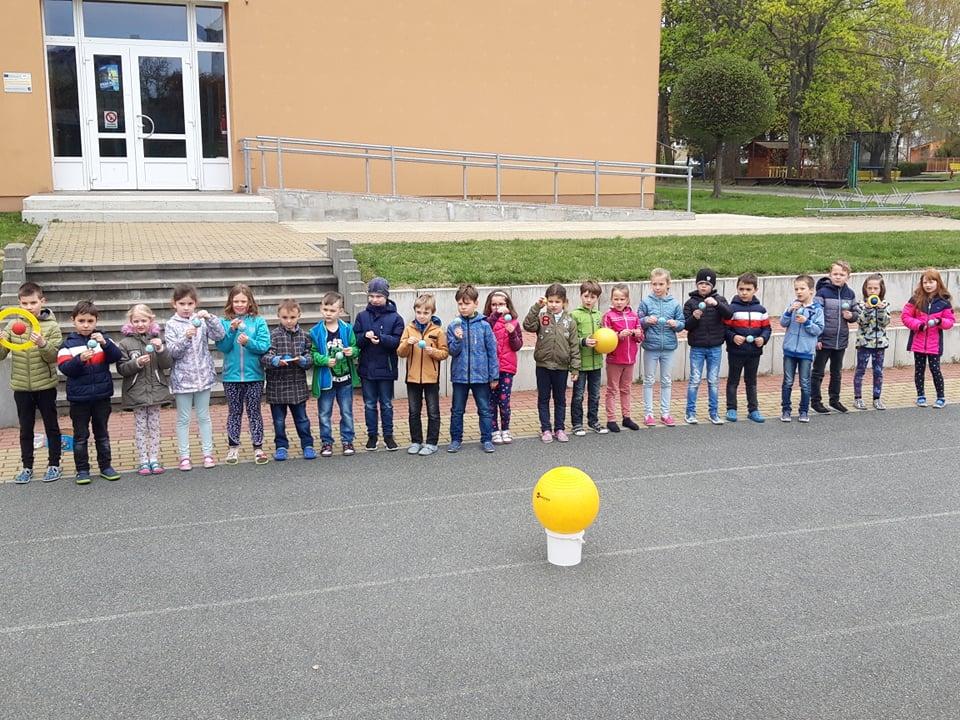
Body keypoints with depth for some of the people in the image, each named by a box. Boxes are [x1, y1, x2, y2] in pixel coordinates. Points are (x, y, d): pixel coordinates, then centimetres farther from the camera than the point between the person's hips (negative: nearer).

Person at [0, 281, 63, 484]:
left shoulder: (51, 327, -7)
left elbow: (54, 357, -12)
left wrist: (42, 344, -30)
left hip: (45, 386, -3)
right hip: (21, 387, 3)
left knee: (51, 426, 8)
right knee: (25, 429, 13)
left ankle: (54, 464, 20)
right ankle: (26, 466, 23)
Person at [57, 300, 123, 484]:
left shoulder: (102, 338, 1)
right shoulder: (68, 344, -4)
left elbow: (117, 356, -12)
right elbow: (65, 368, -13)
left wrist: (104, 343, -28)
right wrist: (80, 359, -29)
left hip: (102, 396, 1)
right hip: (79, 398, -1)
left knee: (102, 433, 14)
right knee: (81, 436, 8)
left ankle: (105, 466, 23)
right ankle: (82, 469, 17)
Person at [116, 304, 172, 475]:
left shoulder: (157, 340, 3)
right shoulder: (125, 343, -3)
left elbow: (168, 364, -1)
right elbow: (121, 369, -6)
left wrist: (161, 349, -17)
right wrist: (137, 363, -22)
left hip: (156, 390, 2)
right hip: (136, 392, -2)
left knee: (154, 426, 9)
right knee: (140, 427, 6)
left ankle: (154, 459, 17)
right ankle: (143, 461, 12)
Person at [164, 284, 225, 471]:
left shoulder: (201, 320, 1)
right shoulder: (171, 325, -3)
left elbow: (220, 335, -11)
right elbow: (172, 352, -11)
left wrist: (210, 318, -24)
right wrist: (186, 337, -26)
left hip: (203, 376, 2)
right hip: (182, 378, -1)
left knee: (204, 417, 11)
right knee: (183, 419, 7)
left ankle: (207, 453, 19)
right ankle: (184, 456, 14)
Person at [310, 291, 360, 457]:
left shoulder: (347, 329, -3)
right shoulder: (316, 332, -7)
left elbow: (356, 348, 5)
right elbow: (312, 354, -8)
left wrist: (353, 351, -17)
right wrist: (325, 360, -22)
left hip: (345, 378, 1)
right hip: (325, 379, -1)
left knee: (347, 412, 11)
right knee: (324, 414, 9)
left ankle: (347, 440, 23)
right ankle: (326, 442, 21)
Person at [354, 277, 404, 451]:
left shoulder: (395, 318, -4)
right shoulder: (362, 316, 3)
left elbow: (397, 341, -12)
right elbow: (354, 340, 0)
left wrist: (381, 338, -27)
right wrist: (365, 336, -20)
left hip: (386, 368, -2)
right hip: (366, 368, 2)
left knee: (387, 404, 9)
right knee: (369, 404, 11)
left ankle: (388, 435, 20)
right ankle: (372, 435, 21)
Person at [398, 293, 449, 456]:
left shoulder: (437, 331, -4)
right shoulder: (409, 329, 2)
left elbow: (444, 353, -1)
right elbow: (400, 353, 1)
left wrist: (433, 351, -20)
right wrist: (407, 343, -18)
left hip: (431, 377, -2)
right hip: (412, 377, 2)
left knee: (433, 412, 6)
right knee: (414, 412, 11)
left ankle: (432, 443, 15)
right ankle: (416, 441, 23)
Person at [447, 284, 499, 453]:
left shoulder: (484, 326, -4)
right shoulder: (453, 326, -2)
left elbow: (492, 351, -1)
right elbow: (452, 351, -3)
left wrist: (494, 375, -2)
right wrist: (458, 339, -23)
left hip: (480, 375, -1)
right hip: (460, 375, 1)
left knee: (485, 409, 7)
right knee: (457, 410, 11)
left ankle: (487, 439, 18)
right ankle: (456, 439, 22)